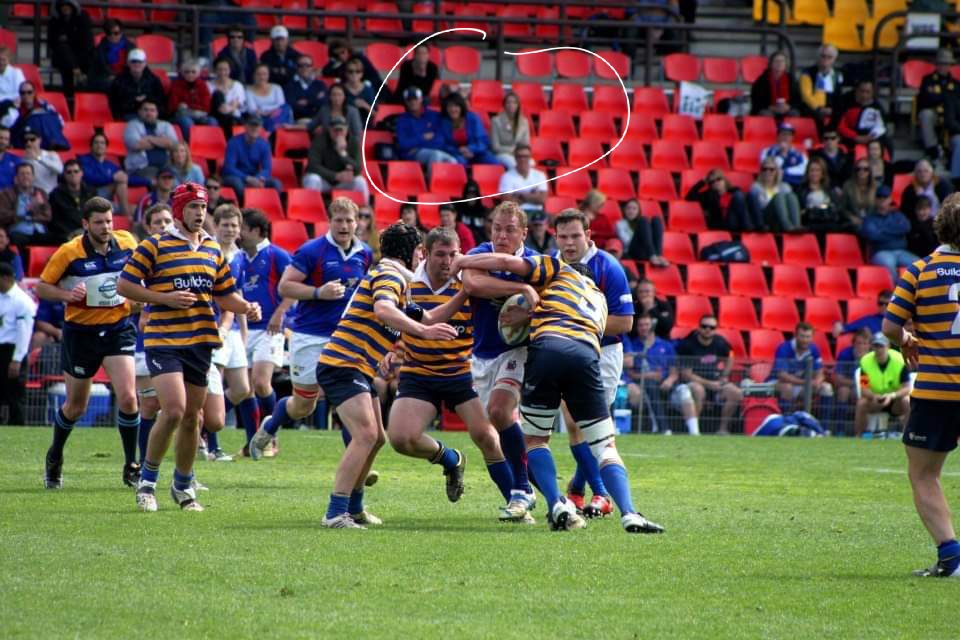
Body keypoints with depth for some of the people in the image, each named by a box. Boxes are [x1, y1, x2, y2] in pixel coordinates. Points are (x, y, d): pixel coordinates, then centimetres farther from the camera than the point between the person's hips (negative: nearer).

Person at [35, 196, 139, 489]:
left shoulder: (127, 243, -3)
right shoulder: (69, 252, -13)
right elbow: (41, 287, -6)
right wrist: (67, 294, -23)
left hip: (119, 329, 1)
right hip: (80, 331, -1)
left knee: (127, 397, -15)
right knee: (76, 406, 11)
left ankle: (131, 466, -1)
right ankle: (54, 458, 37)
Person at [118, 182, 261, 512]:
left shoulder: (213, 250, 13)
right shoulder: (153, 246, -4)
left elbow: (225, 295, 18)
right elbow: (124, 285, -4)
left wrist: (247, 308, -2)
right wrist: (165, 298, -14)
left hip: (201, 341, 5)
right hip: (163, 341, -5)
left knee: (192, 416, 9)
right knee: (174, 409, -19)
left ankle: (183, 485, 25)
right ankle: (147, 479, -3)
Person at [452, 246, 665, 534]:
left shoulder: (562, 271, 25)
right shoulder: (599, 298, 40)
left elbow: (507, 262, 15)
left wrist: (462, 261, 28)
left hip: (547, 346, -3)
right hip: (587, 352, 3)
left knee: (534, 439, 16)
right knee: (606, 447, 9)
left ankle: (558, 507, -2)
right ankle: (629, 515, -11)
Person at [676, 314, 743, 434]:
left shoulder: (720, 342, 3)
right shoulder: (688, 345, -13)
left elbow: (729, 359, 23)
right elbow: (685, 374, -16)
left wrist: (724, 377, 5)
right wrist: (709, 384, -20)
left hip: (715, 382, 5)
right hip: (696, 382, -5)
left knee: (736, 393, -18)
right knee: (698, 390, -39)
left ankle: (723, 429, -7)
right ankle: (693, 429, -32)